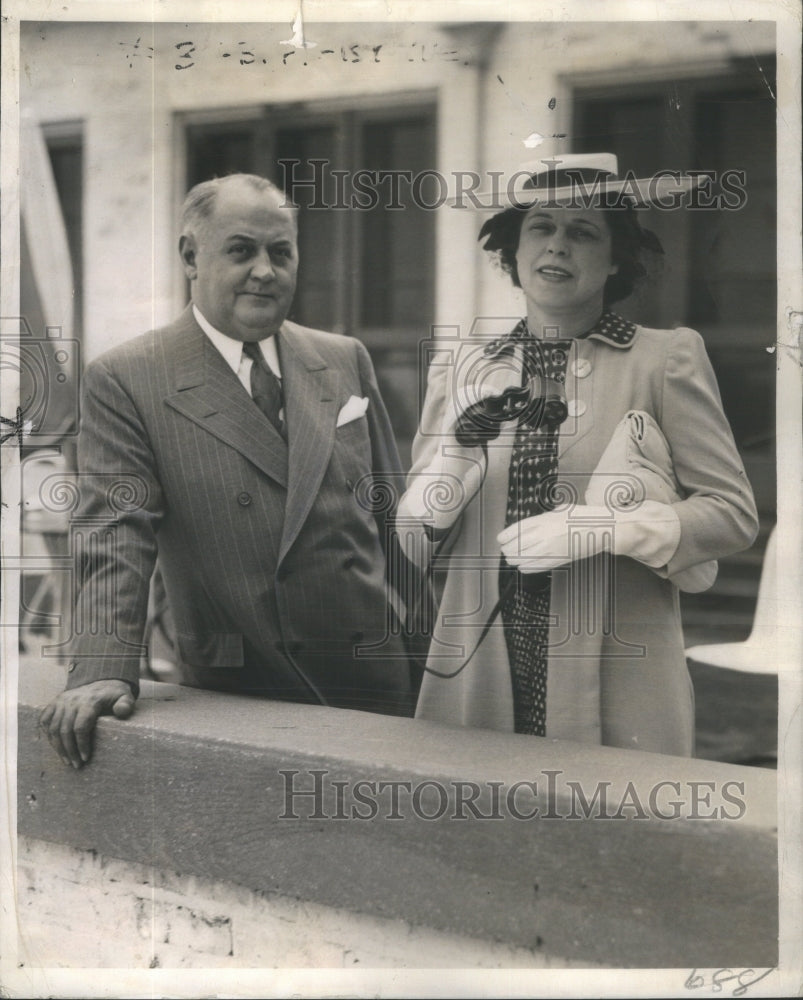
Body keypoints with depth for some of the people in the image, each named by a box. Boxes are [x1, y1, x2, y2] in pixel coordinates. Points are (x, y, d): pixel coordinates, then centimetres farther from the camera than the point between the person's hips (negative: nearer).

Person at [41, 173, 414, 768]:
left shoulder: (346, 360, 10)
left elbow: (395, 514, 15)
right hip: (239, 699, -4)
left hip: (379, 681, 4)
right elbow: (117, 534, -10)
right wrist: (103, 669, -23)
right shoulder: (125, 381, -4)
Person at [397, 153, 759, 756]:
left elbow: (735, 513, -2)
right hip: (479, 680, 2)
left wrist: (604, 528, -14)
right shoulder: (461, 367, 8)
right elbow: (415, 545, 6)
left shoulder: (668, 358, 1)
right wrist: (453, 456, -12)